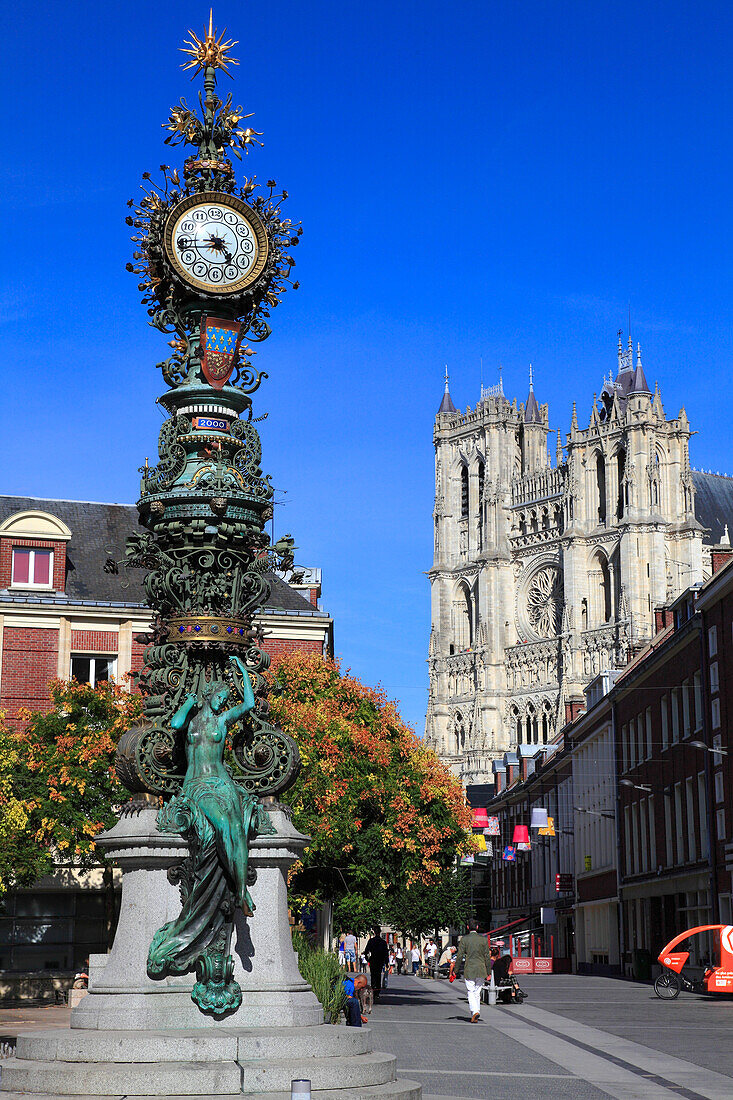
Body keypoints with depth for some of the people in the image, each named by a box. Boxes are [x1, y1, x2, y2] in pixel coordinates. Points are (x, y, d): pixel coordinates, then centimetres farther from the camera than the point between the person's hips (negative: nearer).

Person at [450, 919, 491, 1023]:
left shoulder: (464, 939, -4)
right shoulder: (483, 939, 1)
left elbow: (460, 956, -5)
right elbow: (487, 957, 3)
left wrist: (455, 969, 5)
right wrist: (488, 972, 9)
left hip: (469, 970, -2)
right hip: (481, 970, 2)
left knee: (471, 993, 0)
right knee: (477, 993, 13)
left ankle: (475, 1012, -20)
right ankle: (477, 1013, 15)